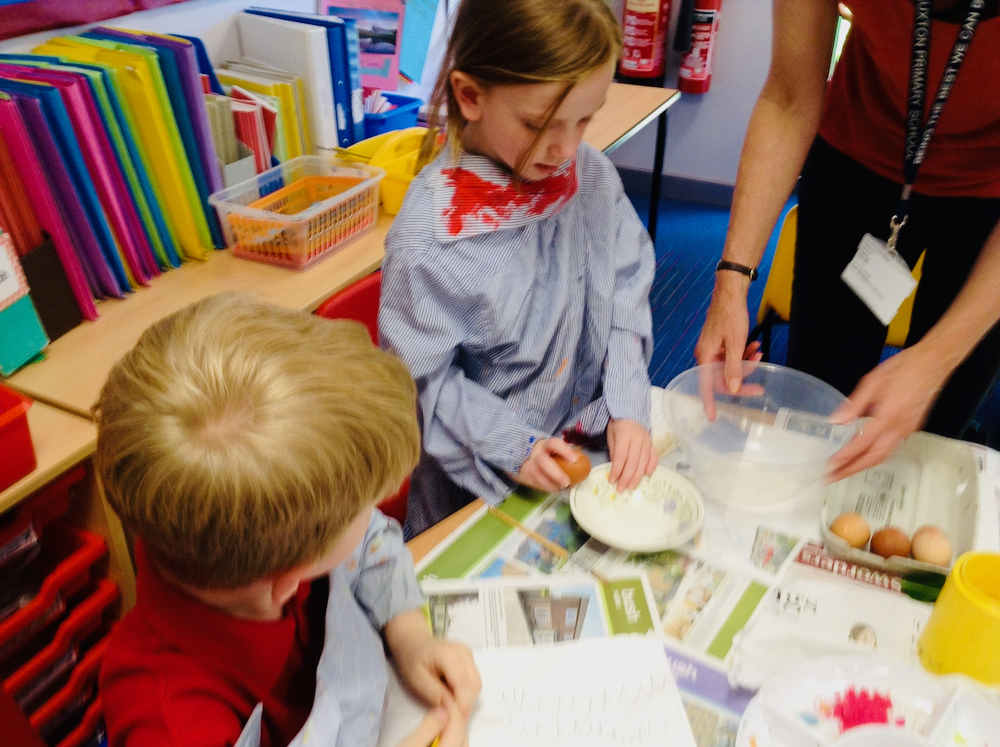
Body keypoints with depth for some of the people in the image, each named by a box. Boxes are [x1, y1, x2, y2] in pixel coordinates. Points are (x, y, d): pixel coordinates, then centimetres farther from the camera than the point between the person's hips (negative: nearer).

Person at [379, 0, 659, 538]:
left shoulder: (592, 176, -10)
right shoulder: (427, 232, -25)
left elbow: (627, 292, -3)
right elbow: (422, 376, -17)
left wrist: (628, 408, -11)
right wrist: (514, 449, -21)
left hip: (594, 438, 5)